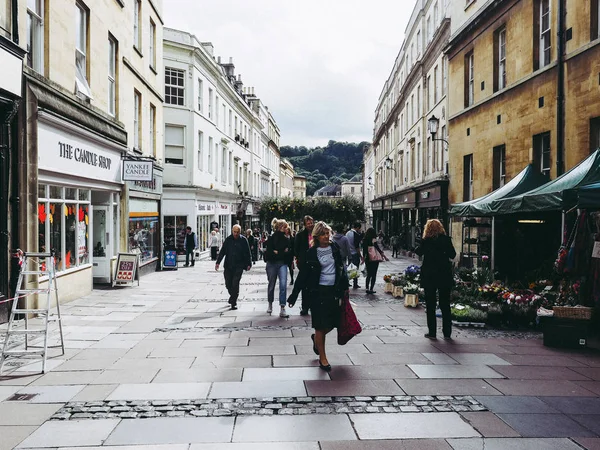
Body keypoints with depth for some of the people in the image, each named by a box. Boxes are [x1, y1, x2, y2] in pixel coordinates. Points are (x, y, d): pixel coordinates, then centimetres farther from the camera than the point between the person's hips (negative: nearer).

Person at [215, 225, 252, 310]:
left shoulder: (243, 240, 0)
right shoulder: (228, 240, 3)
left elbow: (247, 253, 5)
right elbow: (222, 251, 5)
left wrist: (249, 264, 4)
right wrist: (218, 262, -2)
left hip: (239, 266, -3)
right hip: (228, 265, 3)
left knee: (235, 283, -9)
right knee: (228, 284, 6)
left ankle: (233, 302, 1)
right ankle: (233, 295, 35)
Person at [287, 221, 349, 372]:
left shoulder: (335, 248, 4)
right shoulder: (311, 253, -5)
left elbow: (342, 266, 15)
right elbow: (302, 275, -4)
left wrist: (345, 285, 10)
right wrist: (294, 295, -5)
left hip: (334, 291, 4)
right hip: (319, 292, -4)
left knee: (332, 323, 8)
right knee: (321, 325, 2)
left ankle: (316, 338, 40)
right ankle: (322, 358, 15)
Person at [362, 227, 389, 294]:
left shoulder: (364, 240, 2)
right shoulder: (373, 240, -13)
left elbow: (364, 250, 6)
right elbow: (378, 248, -19)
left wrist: (364, 258, 15)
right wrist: (384, 256, -17)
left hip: (367, 260, 5)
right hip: (374, 260, -5)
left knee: (368, 274, 16)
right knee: (373, 275, 3)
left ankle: (367, 288, 10)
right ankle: (371, 289, 3)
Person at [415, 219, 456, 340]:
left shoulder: (426, 241, -8)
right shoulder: (446, 239, -4)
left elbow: (419, 252, 7)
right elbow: (453, 255, 4)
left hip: (429, 277, -2)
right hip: (445, 276, 2)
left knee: (430, 305, 7)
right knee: (445, 305, 10)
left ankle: (432, 332, 7)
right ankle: (447, 332, 13)